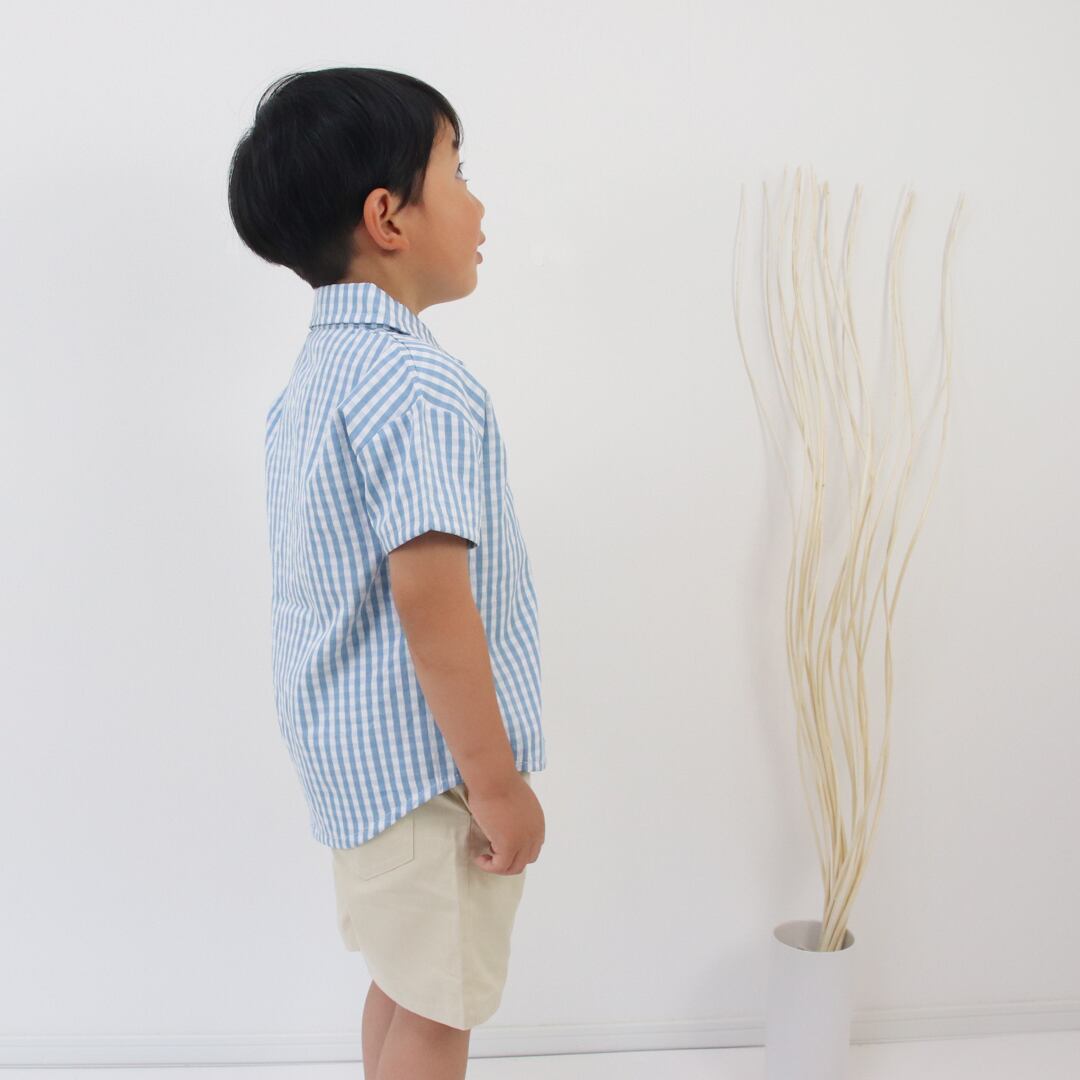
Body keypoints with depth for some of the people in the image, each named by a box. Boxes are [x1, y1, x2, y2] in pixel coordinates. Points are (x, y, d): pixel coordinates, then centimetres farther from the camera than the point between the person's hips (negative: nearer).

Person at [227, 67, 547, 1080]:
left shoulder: (311, 373, 8)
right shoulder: (423, 386, -22)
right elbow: (430, 598, -27)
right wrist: (500, 783, -20)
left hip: (354, 749, 9)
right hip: (427, 763, -9)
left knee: (403, 983, 23)